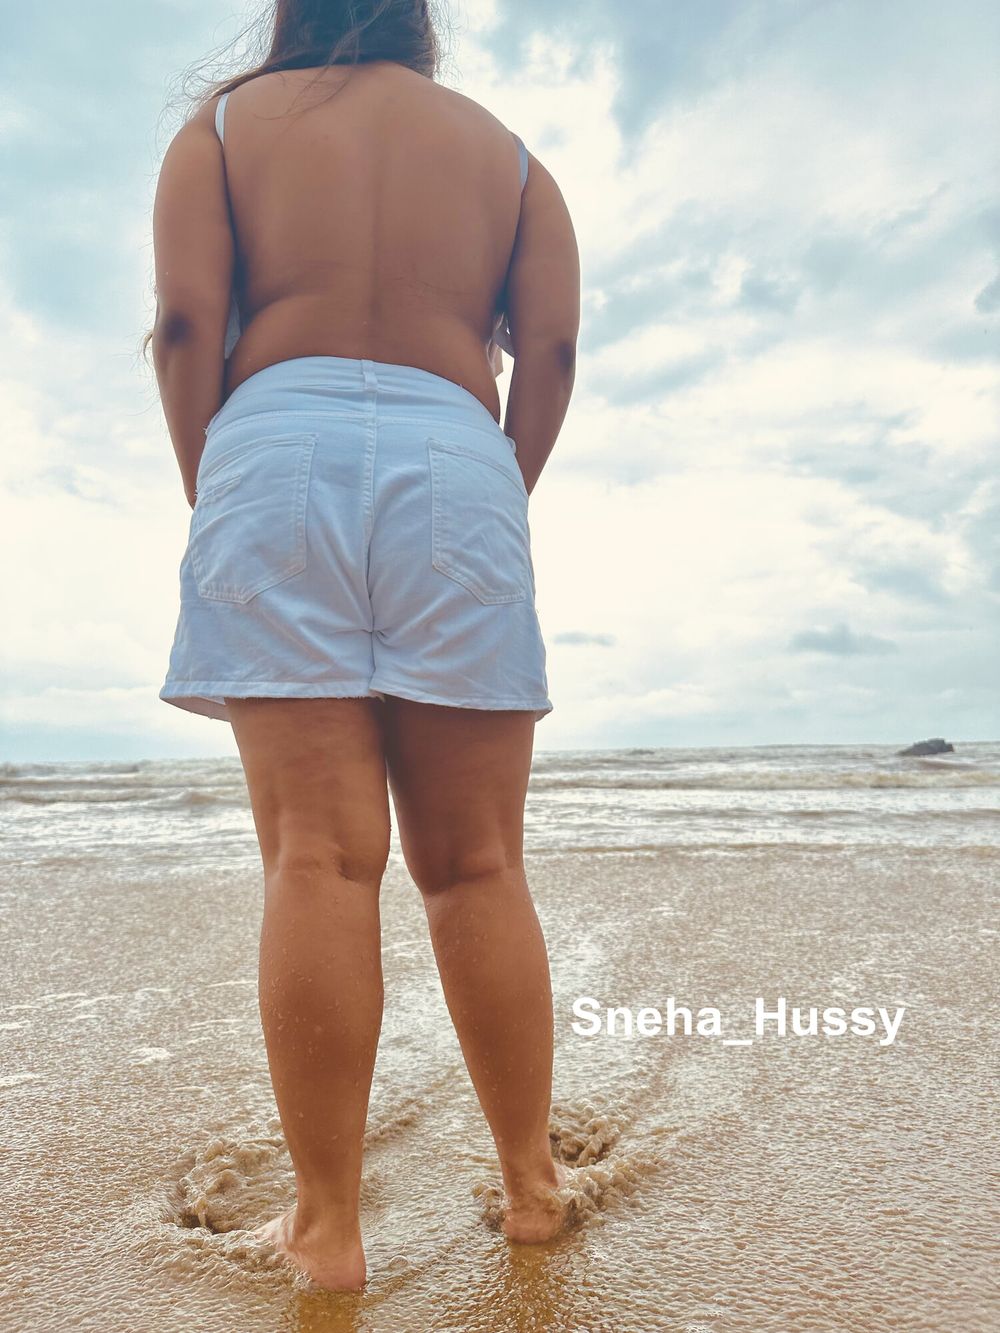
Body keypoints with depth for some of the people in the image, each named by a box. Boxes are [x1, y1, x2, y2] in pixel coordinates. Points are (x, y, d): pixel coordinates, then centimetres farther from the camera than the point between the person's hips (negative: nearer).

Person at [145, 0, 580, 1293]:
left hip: (280, 451, 0)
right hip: (457, 470, 1)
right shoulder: (503, 146, 24)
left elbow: (186, 322, 3)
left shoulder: (226, 120, 20)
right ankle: (533, 1185, 13)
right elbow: (550, 348, 7)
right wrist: (498, 502, 13)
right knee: (476, 863, 3)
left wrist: (210, 500, 9)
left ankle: (326, 1223, 1)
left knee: (317, 858, -6)